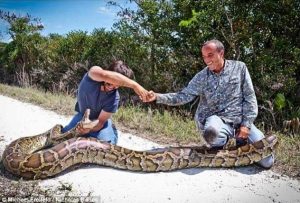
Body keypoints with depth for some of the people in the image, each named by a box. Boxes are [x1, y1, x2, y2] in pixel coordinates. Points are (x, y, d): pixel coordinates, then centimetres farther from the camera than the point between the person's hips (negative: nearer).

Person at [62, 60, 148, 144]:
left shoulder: (114, 97, -31)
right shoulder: (94, 73, -32)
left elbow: (100, 121, -23)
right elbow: (104, 75, -58)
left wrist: (89, 129, -46)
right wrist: (134, 85, -64)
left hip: (98, 119, -1)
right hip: (82, 115, 2)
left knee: (107, 142, -24)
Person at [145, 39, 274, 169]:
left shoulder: (239, 68, 0)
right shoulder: (201, 77, 0)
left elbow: (250, 97, 1)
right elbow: (184, 96, -8)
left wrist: (246, 124, -8)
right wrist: (157, 97, -22)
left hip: (240, 119, 1)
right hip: (216, 119, -1)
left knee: (267, 161, -8)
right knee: (212, 131, -40)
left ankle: (241, 140, 23)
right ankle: (219, 150, -1)